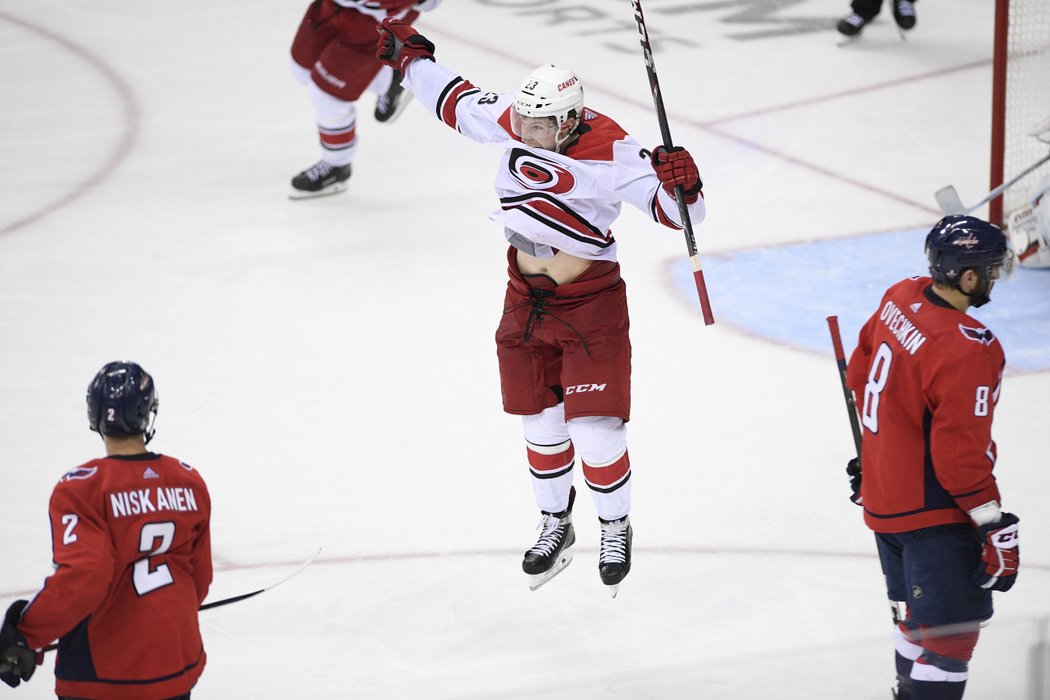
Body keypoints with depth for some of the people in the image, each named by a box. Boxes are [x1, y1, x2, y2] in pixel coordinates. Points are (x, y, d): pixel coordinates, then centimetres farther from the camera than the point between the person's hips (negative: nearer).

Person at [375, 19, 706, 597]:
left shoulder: (609, 152, -24)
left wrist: (681, 185, -45)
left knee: (594, 429, -5)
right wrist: (410, 57, 20)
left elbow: (678, 213, -24)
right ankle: (555, 526, 35)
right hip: (526, 299, 5)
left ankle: (615, 528, 20)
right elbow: (457, 102, 11)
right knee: (540, 424, 14)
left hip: (591, 304, -5)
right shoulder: (512, 121, -9)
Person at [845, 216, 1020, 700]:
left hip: (882, 492, 10)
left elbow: (861, 373, 14)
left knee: (919, 614, 24)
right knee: (951, 632, -6)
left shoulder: (901, 298, -2)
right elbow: (960, 453, -26)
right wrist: (996, 527, -19)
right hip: (932, 513, -9)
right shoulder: (966, 351, -28)